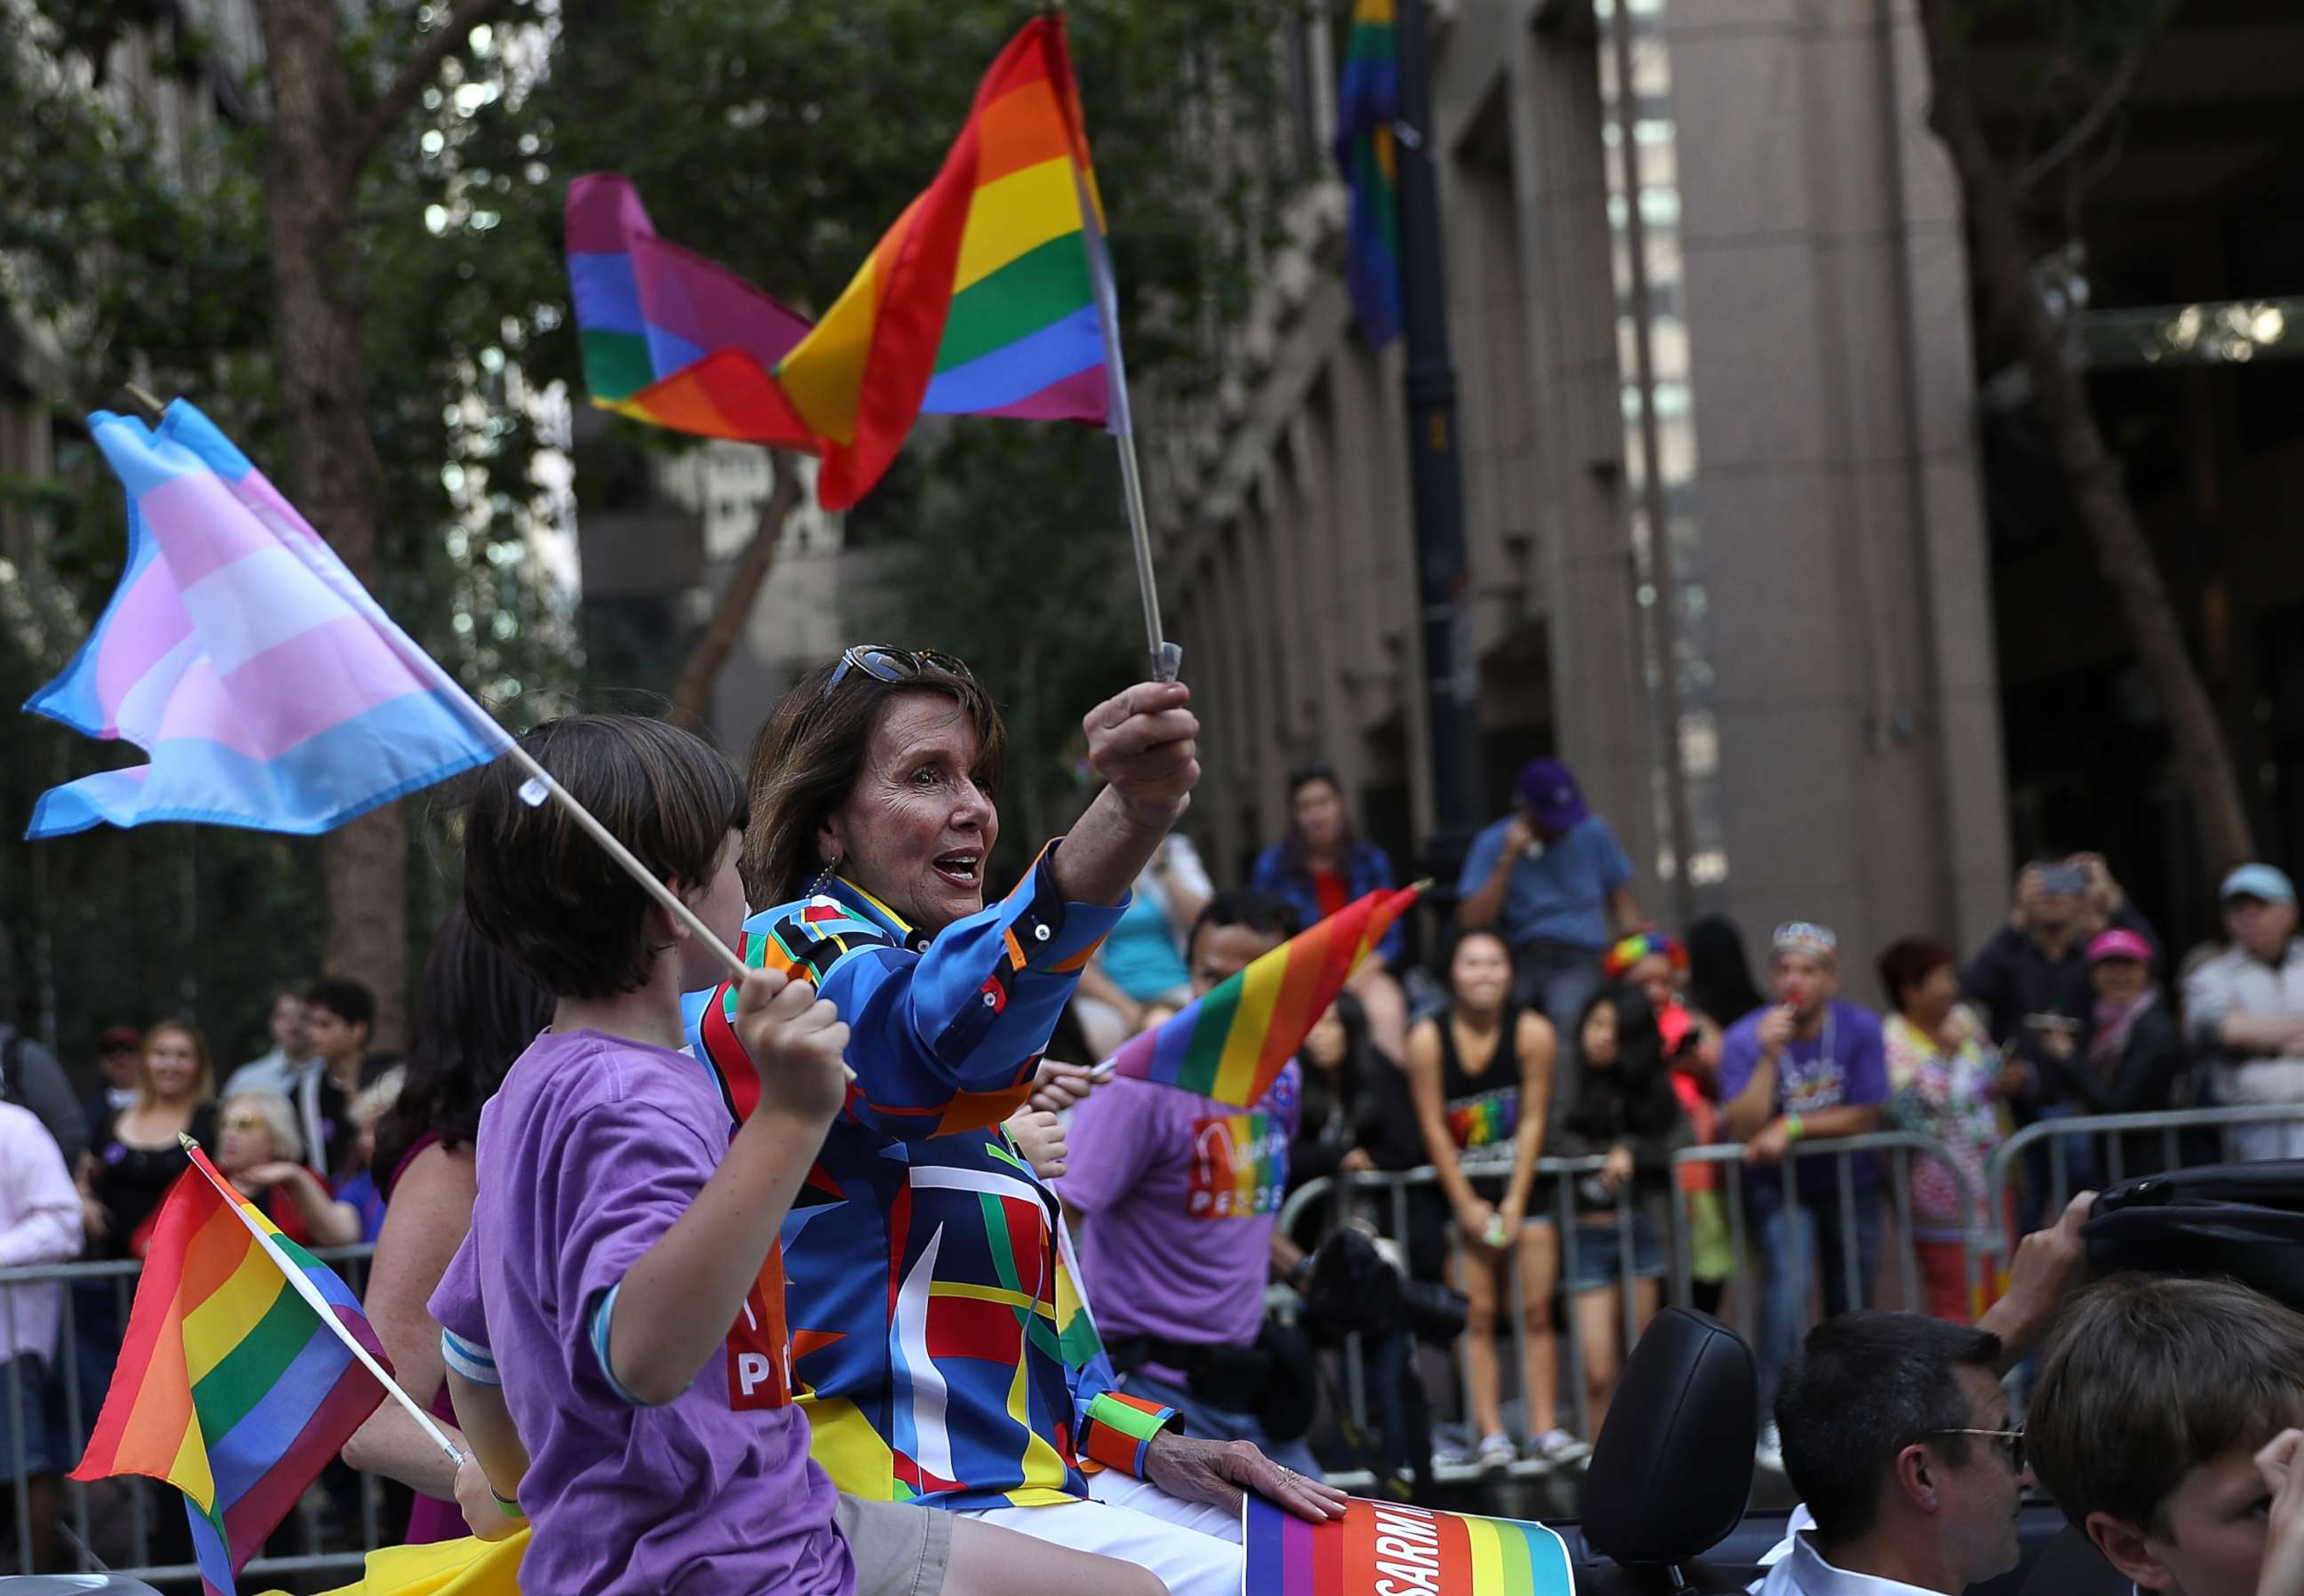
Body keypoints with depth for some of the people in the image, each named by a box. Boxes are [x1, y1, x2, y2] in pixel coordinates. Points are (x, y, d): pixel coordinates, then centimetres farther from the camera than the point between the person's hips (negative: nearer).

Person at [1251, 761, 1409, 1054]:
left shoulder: (1372, 860, 7)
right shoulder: (1272, 864, 2)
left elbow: (1391, 939, 8)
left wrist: (1362, 972, -11)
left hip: (1362, 973, 2)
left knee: (1387, 1014, -33)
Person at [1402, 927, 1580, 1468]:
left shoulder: (1533, 1032, -9)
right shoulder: (1428, 1038, -11)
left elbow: (1533, 1119, -7)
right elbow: (1433, 1128, -9)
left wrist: (1514, 1203, -11)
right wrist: (1468, 1206, -11)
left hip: (1523, 1181, 1)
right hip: (1461, 1185, -1)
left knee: (1536, 1310, -3)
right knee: (1478, 1315, -6)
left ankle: (1545, 1427, 0)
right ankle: (1490, 1434, -7)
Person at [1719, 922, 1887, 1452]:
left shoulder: (1860, 1029, -9)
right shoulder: (1745, 1039, -14)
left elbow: (1866, 1117, -11)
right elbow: (1743, 1130, -23)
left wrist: (1791, 1127, -18)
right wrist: (1769, 1057, -31)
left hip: (1851, 1184, 3)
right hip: (1779, 1187, -2)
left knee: (1851, 1301, 8)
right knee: (1788, 1271, -25)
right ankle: (1775, 1422, -22)